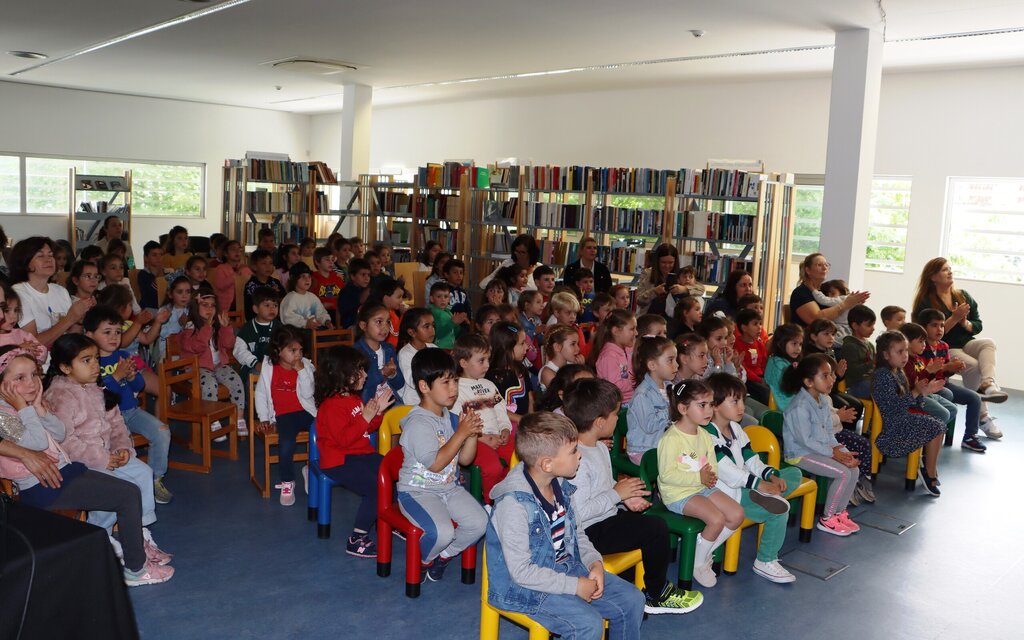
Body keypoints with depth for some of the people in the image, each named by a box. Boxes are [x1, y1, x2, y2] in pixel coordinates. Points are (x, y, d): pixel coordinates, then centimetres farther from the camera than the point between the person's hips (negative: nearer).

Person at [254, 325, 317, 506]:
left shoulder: (306, 366, 3)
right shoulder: (268, 368, 3)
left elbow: (308, 393, -6)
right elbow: (260, 394, 9)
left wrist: (302, 371, -14)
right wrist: (264, 419, 3)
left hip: (306, 412, 2)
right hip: (283, 415, -2)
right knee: (286, 444, -29)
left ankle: (313, 469, 6)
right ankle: (287, 482, -6)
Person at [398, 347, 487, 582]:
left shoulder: (450, 417, 6)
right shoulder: (418, 423, -19)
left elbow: (465, 459, 8)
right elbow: (435, 464, -23)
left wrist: (472, 433, -10)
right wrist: (460, 433, -23)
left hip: (450, 488, 8)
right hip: (418, 491, -7)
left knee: (480, 522, -12)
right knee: (443, 532, -29)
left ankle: (443, 556, 13)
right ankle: (422, 561, 6)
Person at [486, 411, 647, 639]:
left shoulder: (562, 486, -1)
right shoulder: (514, 503, -27)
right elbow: (522, 571, -25)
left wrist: (595, 562, -6)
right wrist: (575, 586, -21)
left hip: (569, 568, 8)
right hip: (524, 587, -8)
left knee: (633, 599, 3)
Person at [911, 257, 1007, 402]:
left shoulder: (964, 296, 13)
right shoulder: (925, 302, -5)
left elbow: (978, 326, 13)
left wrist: (966, 324, -10)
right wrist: (955, 318, -17)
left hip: (966, 343, 5)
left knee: (988, 343, -27)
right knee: (974, 366, -30)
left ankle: (988, 384, -50)